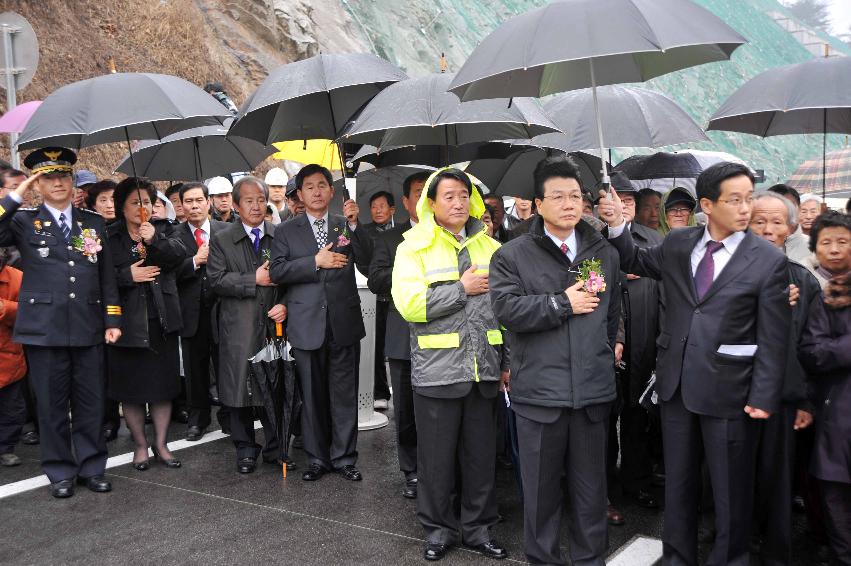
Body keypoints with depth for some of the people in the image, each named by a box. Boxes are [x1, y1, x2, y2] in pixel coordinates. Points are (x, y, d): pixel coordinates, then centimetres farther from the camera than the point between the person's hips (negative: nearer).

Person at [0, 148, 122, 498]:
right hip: (44, 329, -2)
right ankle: (60, 472, 20)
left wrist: (112, 320, 6)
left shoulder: (94, 223, 12)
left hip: (88, 328, 2)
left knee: (91, 403, 8)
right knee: (52, 405, 6)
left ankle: (91, 467, 22)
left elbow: (107, 276, 12)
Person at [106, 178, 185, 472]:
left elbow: (179, 253, -13)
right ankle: (140, 445, 22)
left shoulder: (162, 230, 6)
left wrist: (154, 239, -27)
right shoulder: (109, 237, 0)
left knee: (163, 384, 8)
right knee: (131, 387, 6)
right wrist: (128, 275, -16)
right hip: (127, 323, -2)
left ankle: (160, 443, 22)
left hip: (161, 321, 2)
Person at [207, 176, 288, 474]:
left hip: (274, 326, 1)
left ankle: (276, 448, 19)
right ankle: (245, 450, 19)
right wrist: (255, 280, -13)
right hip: (239, 329, -1)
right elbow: (217, 280, -7)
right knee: (240, 390, 5)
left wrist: (285, 305, -9)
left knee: (276, 388, 6)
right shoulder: (222, 240, 4)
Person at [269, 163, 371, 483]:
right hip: (307, 325, 0)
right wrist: (315, 262, -14)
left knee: (345, 394, 5)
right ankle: (318, 458, 21)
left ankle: (344, 458, 17)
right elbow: (277, 271, -5)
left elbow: (367, 266, -3)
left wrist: (354, 225, -12)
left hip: (344, 323, 0)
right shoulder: (286, 231, 7)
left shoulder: (346, 227, 8)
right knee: (312, 395, 9)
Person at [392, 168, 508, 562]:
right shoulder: (414, 248, -2)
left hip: (485, 370, 3)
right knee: (437, 456, 8)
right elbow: (409, 304, -16)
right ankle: (439, 528, 25)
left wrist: (509, 360, 7)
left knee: (481, 455, 12)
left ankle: (479, 527, 27)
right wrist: (462, 288, -13)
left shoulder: (491, 248, 8)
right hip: (437, 370, -3)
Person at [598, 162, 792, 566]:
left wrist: (764, 397, -12)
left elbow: (773, 339, -8)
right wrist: (617, 225, 3)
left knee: (731, 487, 11)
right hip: (676, 383, 4)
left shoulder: (769, 260, -8)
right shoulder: (677, 245, 2)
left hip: (728, 390, -4)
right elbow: (636, 262, 20)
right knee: (678, 481, 17)